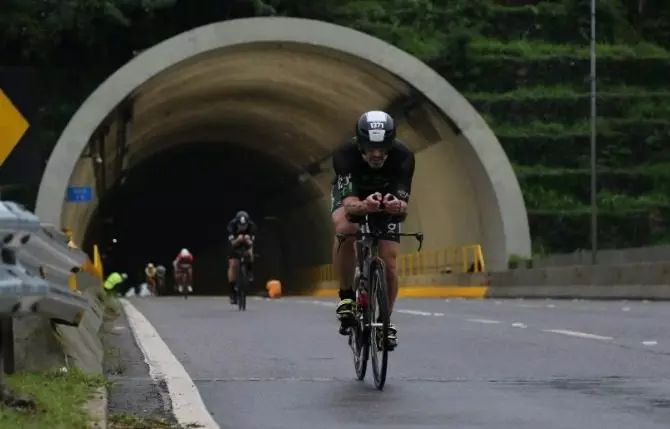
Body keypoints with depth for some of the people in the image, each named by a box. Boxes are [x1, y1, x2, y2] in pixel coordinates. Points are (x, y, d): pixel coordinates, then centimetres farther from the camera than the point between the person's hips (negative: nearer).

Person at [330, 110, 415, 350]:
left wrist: (397, 205, -63)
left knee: (389, 262, -9)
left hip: (387, 198, 1)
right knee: (344, 228, -35)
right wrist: (363, 206, -67)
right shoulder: (345, 154, -37)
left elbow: (404, 206, -39)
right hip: (351, 196, -1)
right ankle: (346, 296, -17)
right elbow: (349, 204, -45)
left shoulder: (403, 157, -34)